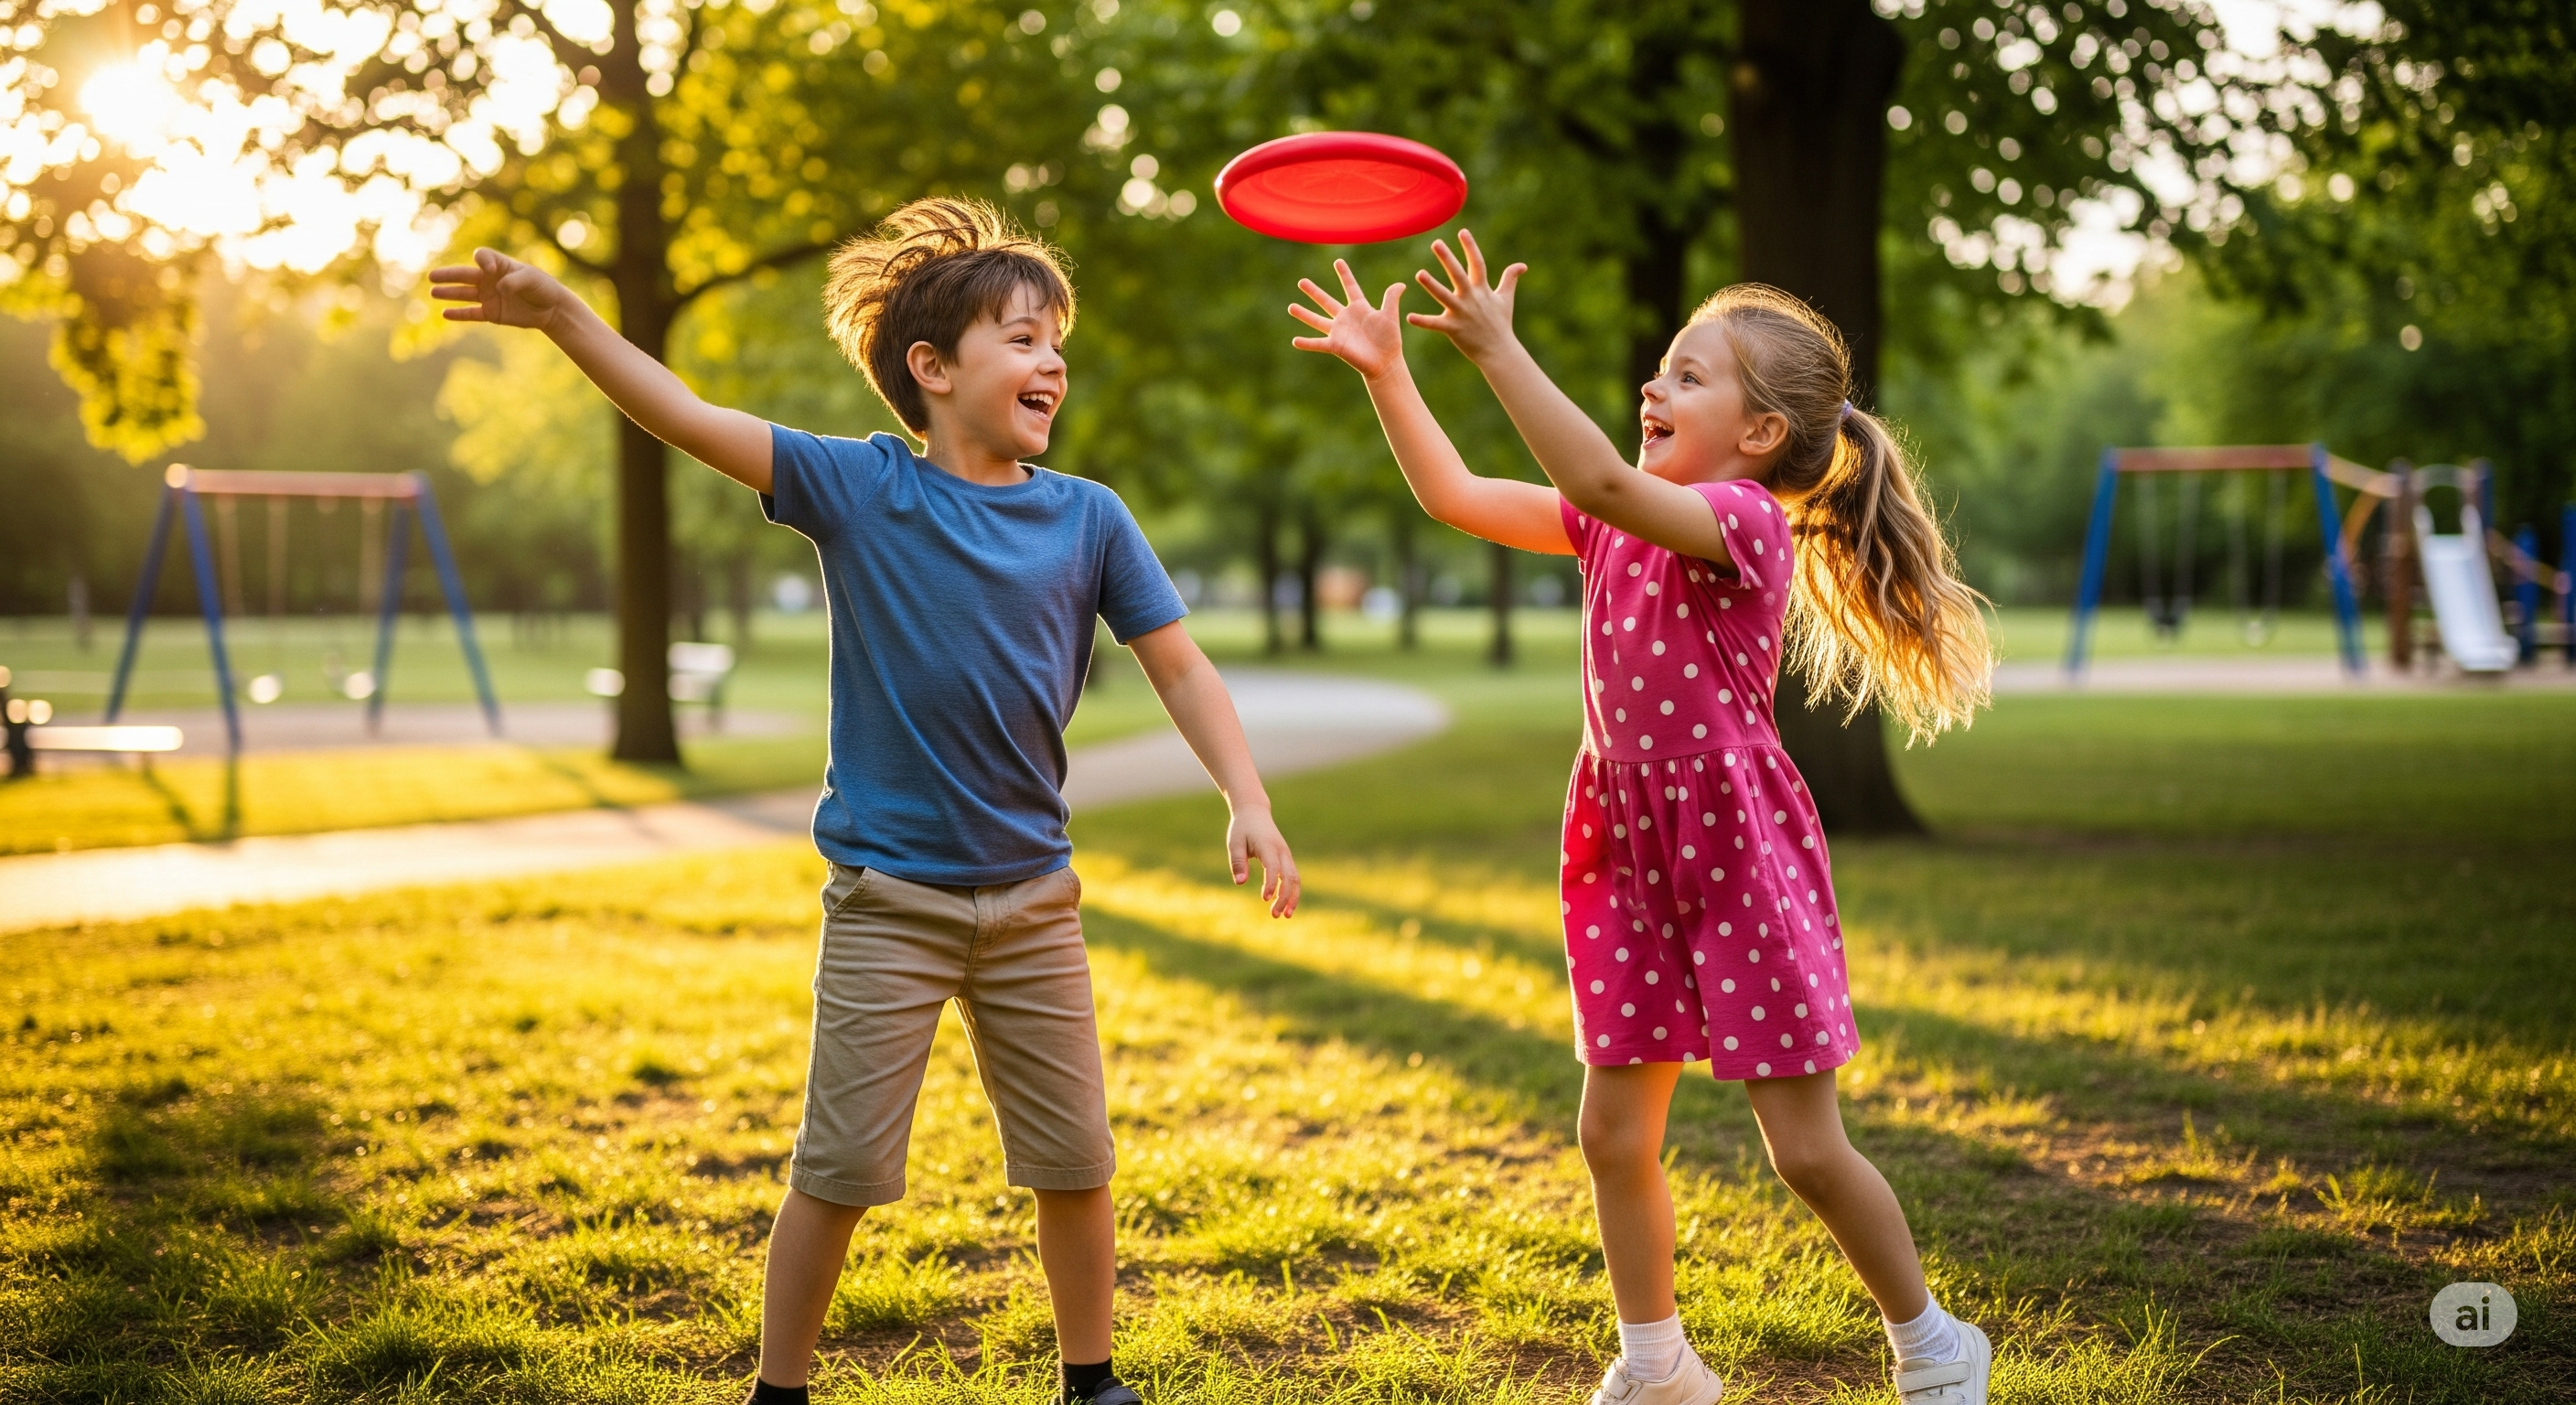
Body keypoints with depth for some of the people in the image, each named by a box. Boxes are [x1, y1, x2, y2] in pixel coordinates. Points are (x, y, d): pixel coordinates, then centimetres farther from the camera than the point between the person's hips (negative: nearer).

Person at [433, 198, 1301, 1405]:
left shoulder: (1089, 520, -1)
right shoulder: (857, 488, -6)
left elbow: (1179, 668, 3)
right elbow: (692, 421, -12)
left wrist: (1248, 803, -9)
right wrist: (563, 315, -22)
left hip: (1032, 896, 3)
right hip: (885, 897, -2)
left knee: (1074, 1161, 11)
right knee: (837, 1169, 3)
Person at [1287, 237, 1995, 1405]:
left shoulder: (1747, 520, -16)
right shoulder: (1617, 520, 8)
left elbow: (1608, 486, -34)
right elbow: (1457, 497, 8)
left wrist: (1498, 351, -35)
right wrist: (1386, 372, 0)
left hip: (1741, 850, -7)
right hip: (1632, 849, 7)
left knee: (1807, 1150, 0)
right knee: (1615, 1134, 10)